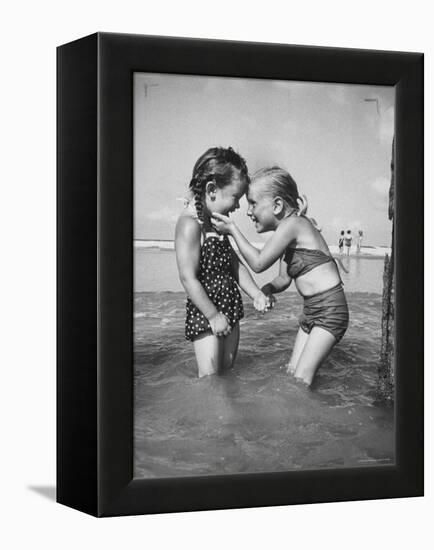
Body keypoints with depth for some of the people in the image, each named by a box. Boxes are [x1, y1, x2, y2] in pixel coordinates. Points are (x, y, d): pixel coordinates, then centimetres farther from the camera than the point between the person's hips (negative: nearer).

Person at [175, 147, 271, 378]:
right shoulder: (190, 224, -18)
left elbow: (235, 265, 17)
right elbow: (188, 278, -21)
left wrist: (256, 294, 5)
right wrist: (213, 315, -18)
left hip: (229, 309, 9)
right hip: (205, 314, -9)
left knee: (227, 371, 13)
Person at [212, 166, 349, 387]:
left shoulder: (292, 224, -17)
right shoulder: (289, 232, 12)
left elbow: (258, 263, -17)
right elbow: (283, 279, 17)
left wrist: (232, 229, -9)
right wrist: (265, 290, -4)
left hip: (330, 310, -10)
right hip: (310, 311, 10)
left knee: (301, 379, -10)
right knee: (291, 373, 10)